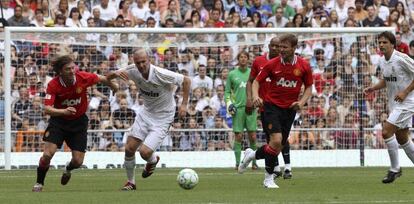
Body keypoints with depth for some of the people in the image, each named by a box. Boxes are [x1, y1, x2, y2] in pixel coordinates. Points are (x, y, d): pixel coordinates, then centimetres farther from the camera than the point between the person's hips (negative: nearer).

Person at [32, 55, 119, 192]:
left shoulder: (83, 78, -20)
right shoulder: (53, 85, -24)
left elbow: (102, 79, 1)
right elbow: (47, 109, -32)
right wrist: (64, 111, -47)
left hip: (79, 121, 2)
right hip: (59, 120, -2)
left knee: (78, 161, -2)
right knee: (48, 154, -17)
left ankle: (68, 169, 37)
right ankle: (39, 183, 8)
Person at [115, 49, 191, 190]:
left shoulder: (161, 75, -27)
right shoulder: (134, 71, -13)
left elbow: (186, 81, -12)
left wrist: (184, 104, -14)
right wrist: (117, 73, -25)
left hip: (162, 119, -5)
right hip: (145, 113, 5)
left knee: (144, 152, -16)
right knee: (129, 149, -2)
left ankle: (153, 160, 23)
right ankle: (131, 183, 20)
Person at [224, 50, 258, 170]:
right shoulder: (232, 74, 6)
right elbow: (227, 91, 10)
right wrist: (229, 103, -4)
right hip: (237, 108, -1)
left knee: (252, 136, -3)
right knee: (238, 136, -2)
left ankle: (254, 162, 6)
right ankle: (238, 163, 4)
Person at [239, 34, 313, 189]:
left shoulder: (303, 66, -3)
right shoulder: (272, 64, -7)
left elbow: (309, 87, 8)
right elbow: (256, 81, 1)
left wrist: (301, 102, -10)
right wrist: (255, 96, -18)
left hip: (290, 109, 3)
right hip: (272, 105, -3)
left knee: (278, 146, 4)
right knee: (276, 140, -21)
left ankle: (252, 155, 33)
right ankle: (269, 178, -7)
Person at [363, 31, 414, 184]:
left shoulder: (401, 59, -19)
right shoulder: (382, 61, 5)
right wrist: (373, 88, 4)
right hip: (394, 103, 8)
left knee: (386, 131, -17)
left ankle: (395, 169, -6)